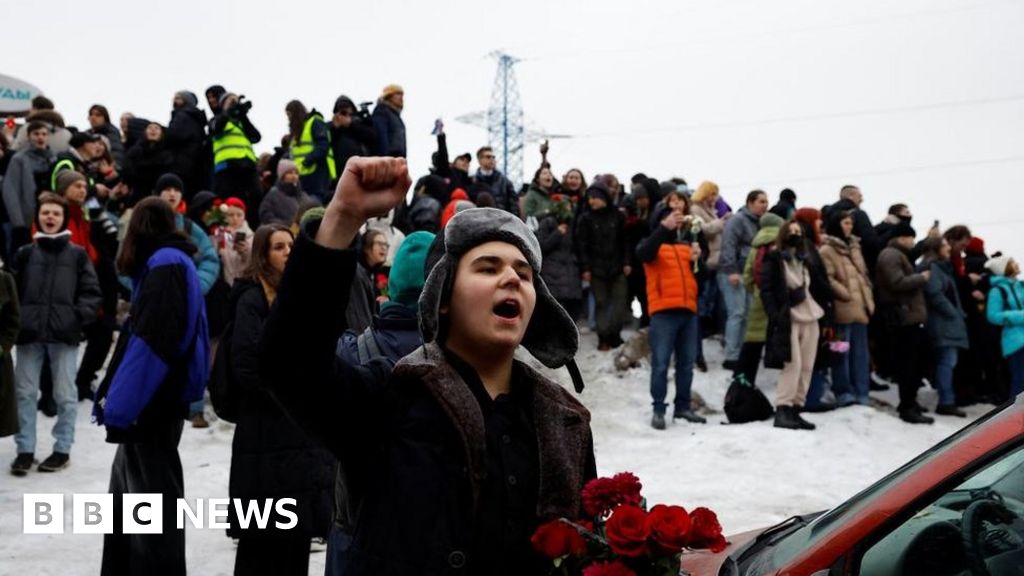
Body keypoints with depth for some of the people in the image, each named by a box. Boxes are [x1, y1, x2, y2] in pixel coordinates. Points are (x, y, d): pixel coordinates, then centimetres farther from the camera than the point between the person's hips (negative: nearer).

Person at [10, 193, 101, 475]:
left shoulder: (77, 255, 5)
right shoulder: (25, 253, 8)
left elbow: (92, 293, 4)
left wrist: (78, 316, -10)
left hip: (64, 334, -2)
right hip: (29, 334, 2)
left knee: (65, 395, 3)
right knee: (25, 393, 5)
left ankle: (62, 449, 13)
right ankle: (25, 449, 14)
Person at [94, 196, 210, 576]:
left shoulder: (165, 264, -12)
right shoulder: (164, 265, 16)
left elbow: (150, 342, -21)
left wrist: (119, 403, -21)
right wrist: (114, 396, 16)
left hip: (151, 403, -9)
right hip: (151, 403, 9)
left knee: (151, 498, -4)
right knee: (126, 495, 15)